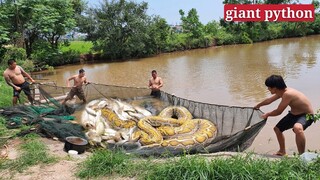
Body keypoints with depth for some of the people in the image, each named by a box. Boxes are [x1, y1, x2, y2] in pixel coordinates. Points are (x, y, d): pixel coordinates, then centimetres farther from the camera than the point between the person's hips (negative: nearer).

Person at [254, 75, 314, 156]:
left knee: (297, 128, -42)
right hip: (294, 114, 10)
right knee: (277, 128, 17)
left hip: (306, 115, -10)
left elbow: (278, 112, -23)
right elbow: (269, 100, 16)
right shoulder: (282, 92, -4)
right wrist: (257, 106, 32)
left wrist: (267, 114, -3)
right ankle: (282, 151, 39)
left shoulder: (287, 94, -32)